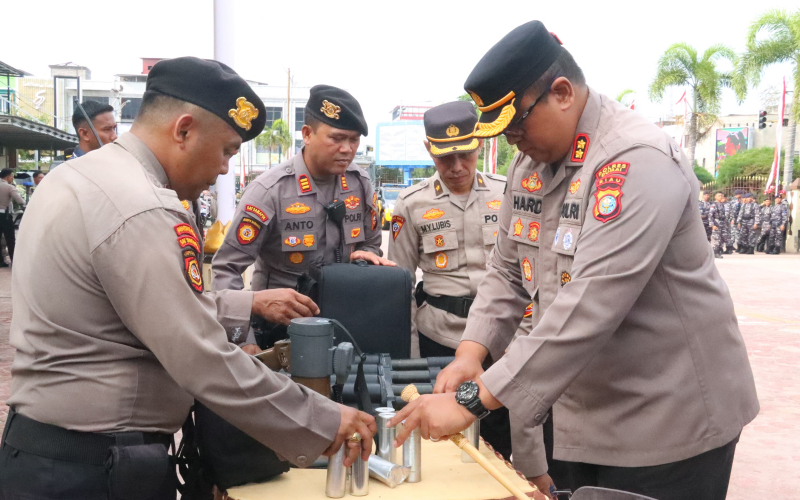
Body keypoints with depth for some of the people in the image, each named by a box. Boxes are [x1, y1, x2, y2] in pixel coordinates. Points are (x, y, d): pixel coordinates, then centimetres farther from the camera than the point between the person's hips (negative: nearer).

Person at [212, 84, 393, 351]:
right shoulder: (269, 190, -19)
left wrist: (367, 254, -13)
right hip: (278, 325, -4)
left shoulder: (360, 183, -4)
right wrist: (244, 342, -27)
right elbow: (227, 269, -18)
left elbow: (371, 244, 12)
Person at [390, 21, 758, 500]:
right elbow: (506, 270, 9)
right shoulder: (533, 159, 3)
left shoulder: (638, 162, -24)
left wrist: (472, 401, -30)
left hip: (669, 421, -7)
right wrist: (470, 353, -8)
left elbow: (588, 308, -32)